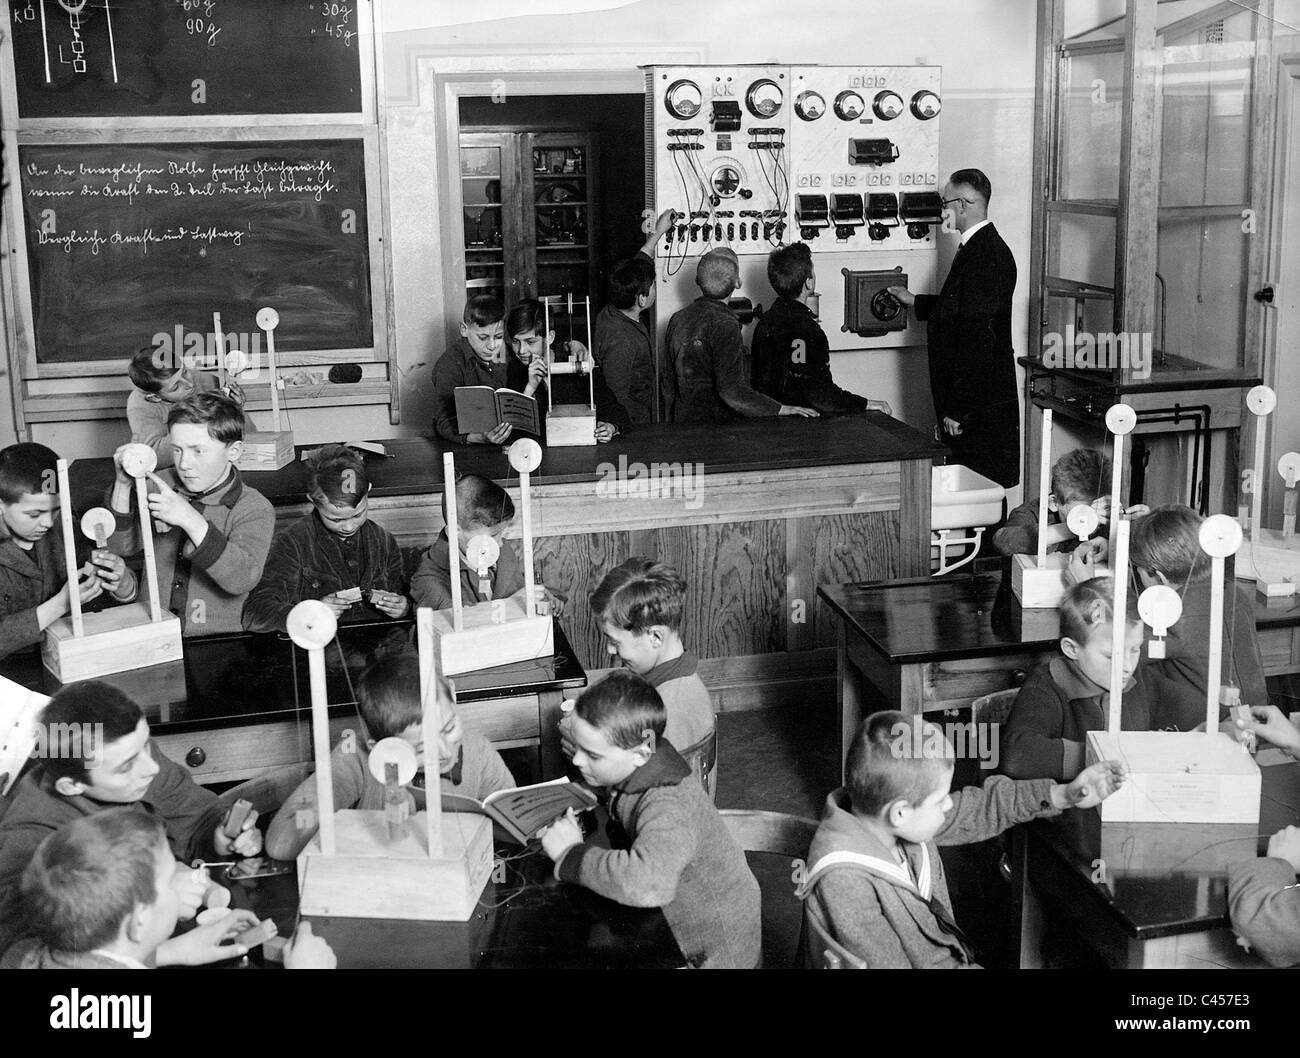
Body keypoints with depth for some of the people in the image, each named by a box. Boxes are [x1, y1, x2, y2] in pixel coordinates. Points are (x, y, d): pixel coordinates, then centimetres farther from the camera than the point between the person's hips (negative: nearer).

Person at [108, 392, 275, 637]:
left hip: (217, 642, -3)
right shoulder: (162, 485, 8)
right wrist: (124, 485, -9)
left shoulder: (254, 508, -5)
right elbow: (122, 547, 5)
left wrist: (191, 521, -27)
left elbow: (242, 579, -20)